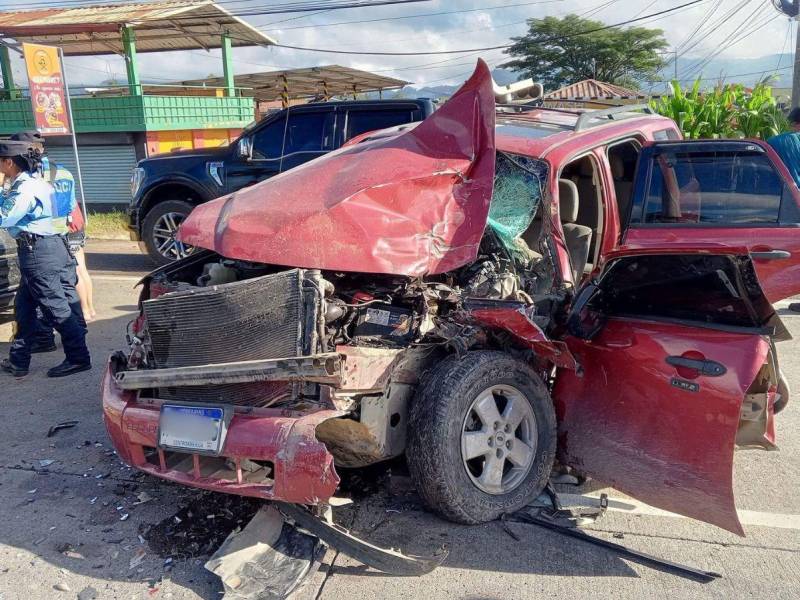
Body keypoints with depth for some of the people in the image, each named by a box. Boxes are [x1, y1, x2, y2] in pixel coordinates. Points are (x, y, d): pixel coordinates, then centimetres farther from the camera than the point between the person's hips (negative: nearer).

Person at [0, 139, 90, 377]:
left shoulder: (25, 189, -16)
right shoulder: (32, 182, 15)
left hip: (37, 250, -11)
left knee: (56, 307, -5)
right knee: (24, 305, 15)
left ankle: (78, 358, 1)